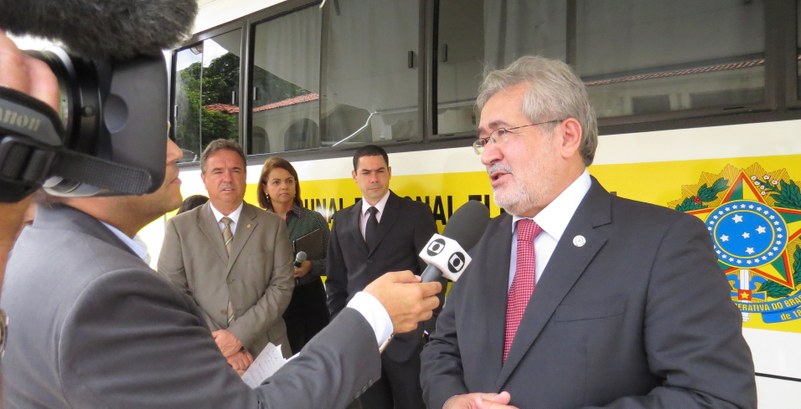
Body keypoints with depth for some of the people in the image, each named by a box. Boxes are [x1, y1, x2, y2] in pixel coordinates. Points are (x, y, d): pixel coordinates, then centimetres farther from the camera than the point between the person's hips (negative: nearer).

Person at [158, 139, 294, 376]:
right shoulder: (179, 227, 0)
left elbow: (282, 286, -4)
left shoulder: (272, 226, 1)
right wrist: (217, 342, -12)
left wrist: (239, 335, -14)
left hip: (264, 350, 1)